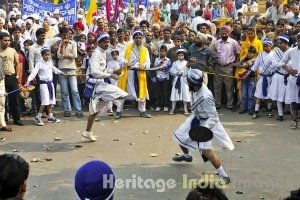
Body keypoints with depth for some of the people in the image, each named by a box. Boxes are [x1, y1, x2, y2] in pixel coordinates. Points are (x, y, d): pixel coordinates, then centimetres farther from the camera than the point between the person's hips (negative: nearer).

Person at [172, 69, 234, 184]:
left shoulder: (206, 97, -36)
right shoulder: (196, 88, -15)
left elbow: (213, 117, -30)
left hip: (207, 122, -8)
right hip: (197, 118, 8)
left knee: (205, 149, -22)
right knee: (179, 136, 19)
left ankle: (223, 175, -9)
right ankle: (186, 156, 51)